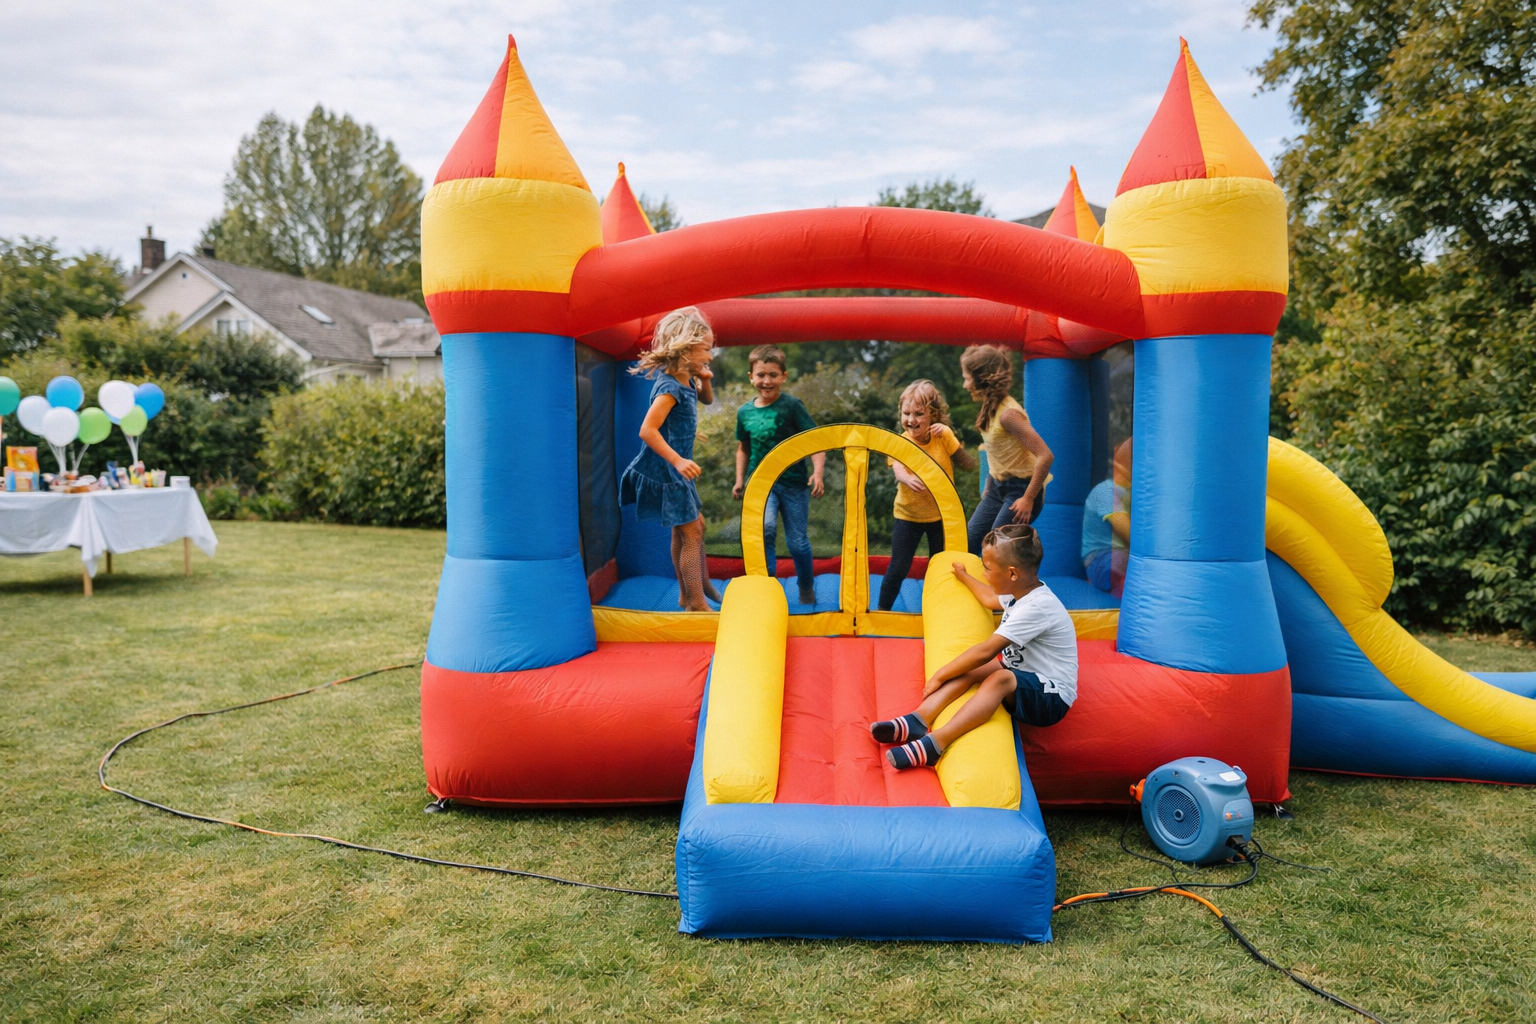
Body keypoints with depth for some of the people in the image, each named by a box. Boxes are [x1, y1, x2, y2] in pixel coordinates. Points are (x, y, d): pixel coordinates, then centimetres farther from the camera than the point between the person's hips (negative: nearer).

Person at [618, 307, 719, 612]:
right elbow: (647, 430, -31)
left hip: (677, 468, 10)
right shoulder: (670, 387, -24)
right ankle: (698, 604, 1)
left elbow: (707, 399, 26)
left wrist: (705, 380, 4)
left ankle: (689, 592, 34)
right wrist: (677, 461, -37)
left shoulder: (687, 380, 5)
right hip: (666, 469, -10)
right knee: (691, 533, -6)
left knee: (693, 526, 20)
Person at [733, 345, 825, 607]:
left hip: (793, 482, -2)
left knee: (797, 542, 6)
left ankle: (806, 587, 33)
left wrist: (818, 472, -25)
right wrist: (740, 480, 12)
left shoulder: (792, 405, -9)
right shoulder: (745, 412, 3)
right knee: (765, 528, -25)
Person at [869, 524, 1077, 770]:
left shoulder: (1037, 607, -25)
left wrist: (940, 676, -20)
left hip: (1051, 697, -9)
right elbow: (990, 599, 31)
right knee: (971, 668, -12)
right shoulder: (1023, 590, 4)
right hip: (1023, 679, 9)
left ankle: (935, 743, -48)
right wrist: (963, 576, 46)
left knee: (1000, 678, -36)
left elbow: (985, 651, -27)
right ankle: (918, 721, -26)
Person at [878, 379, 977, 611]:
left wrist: (949, 438, -24)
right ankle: (882, 611, 15)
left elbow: (970, 465, -14)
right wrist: (909, 479, -56)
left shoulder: (944, 436, -10)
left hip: (941, 515, 1)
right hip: (908, 515, -1)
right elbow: (899, 471, -33)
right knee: (898, 569, -3)